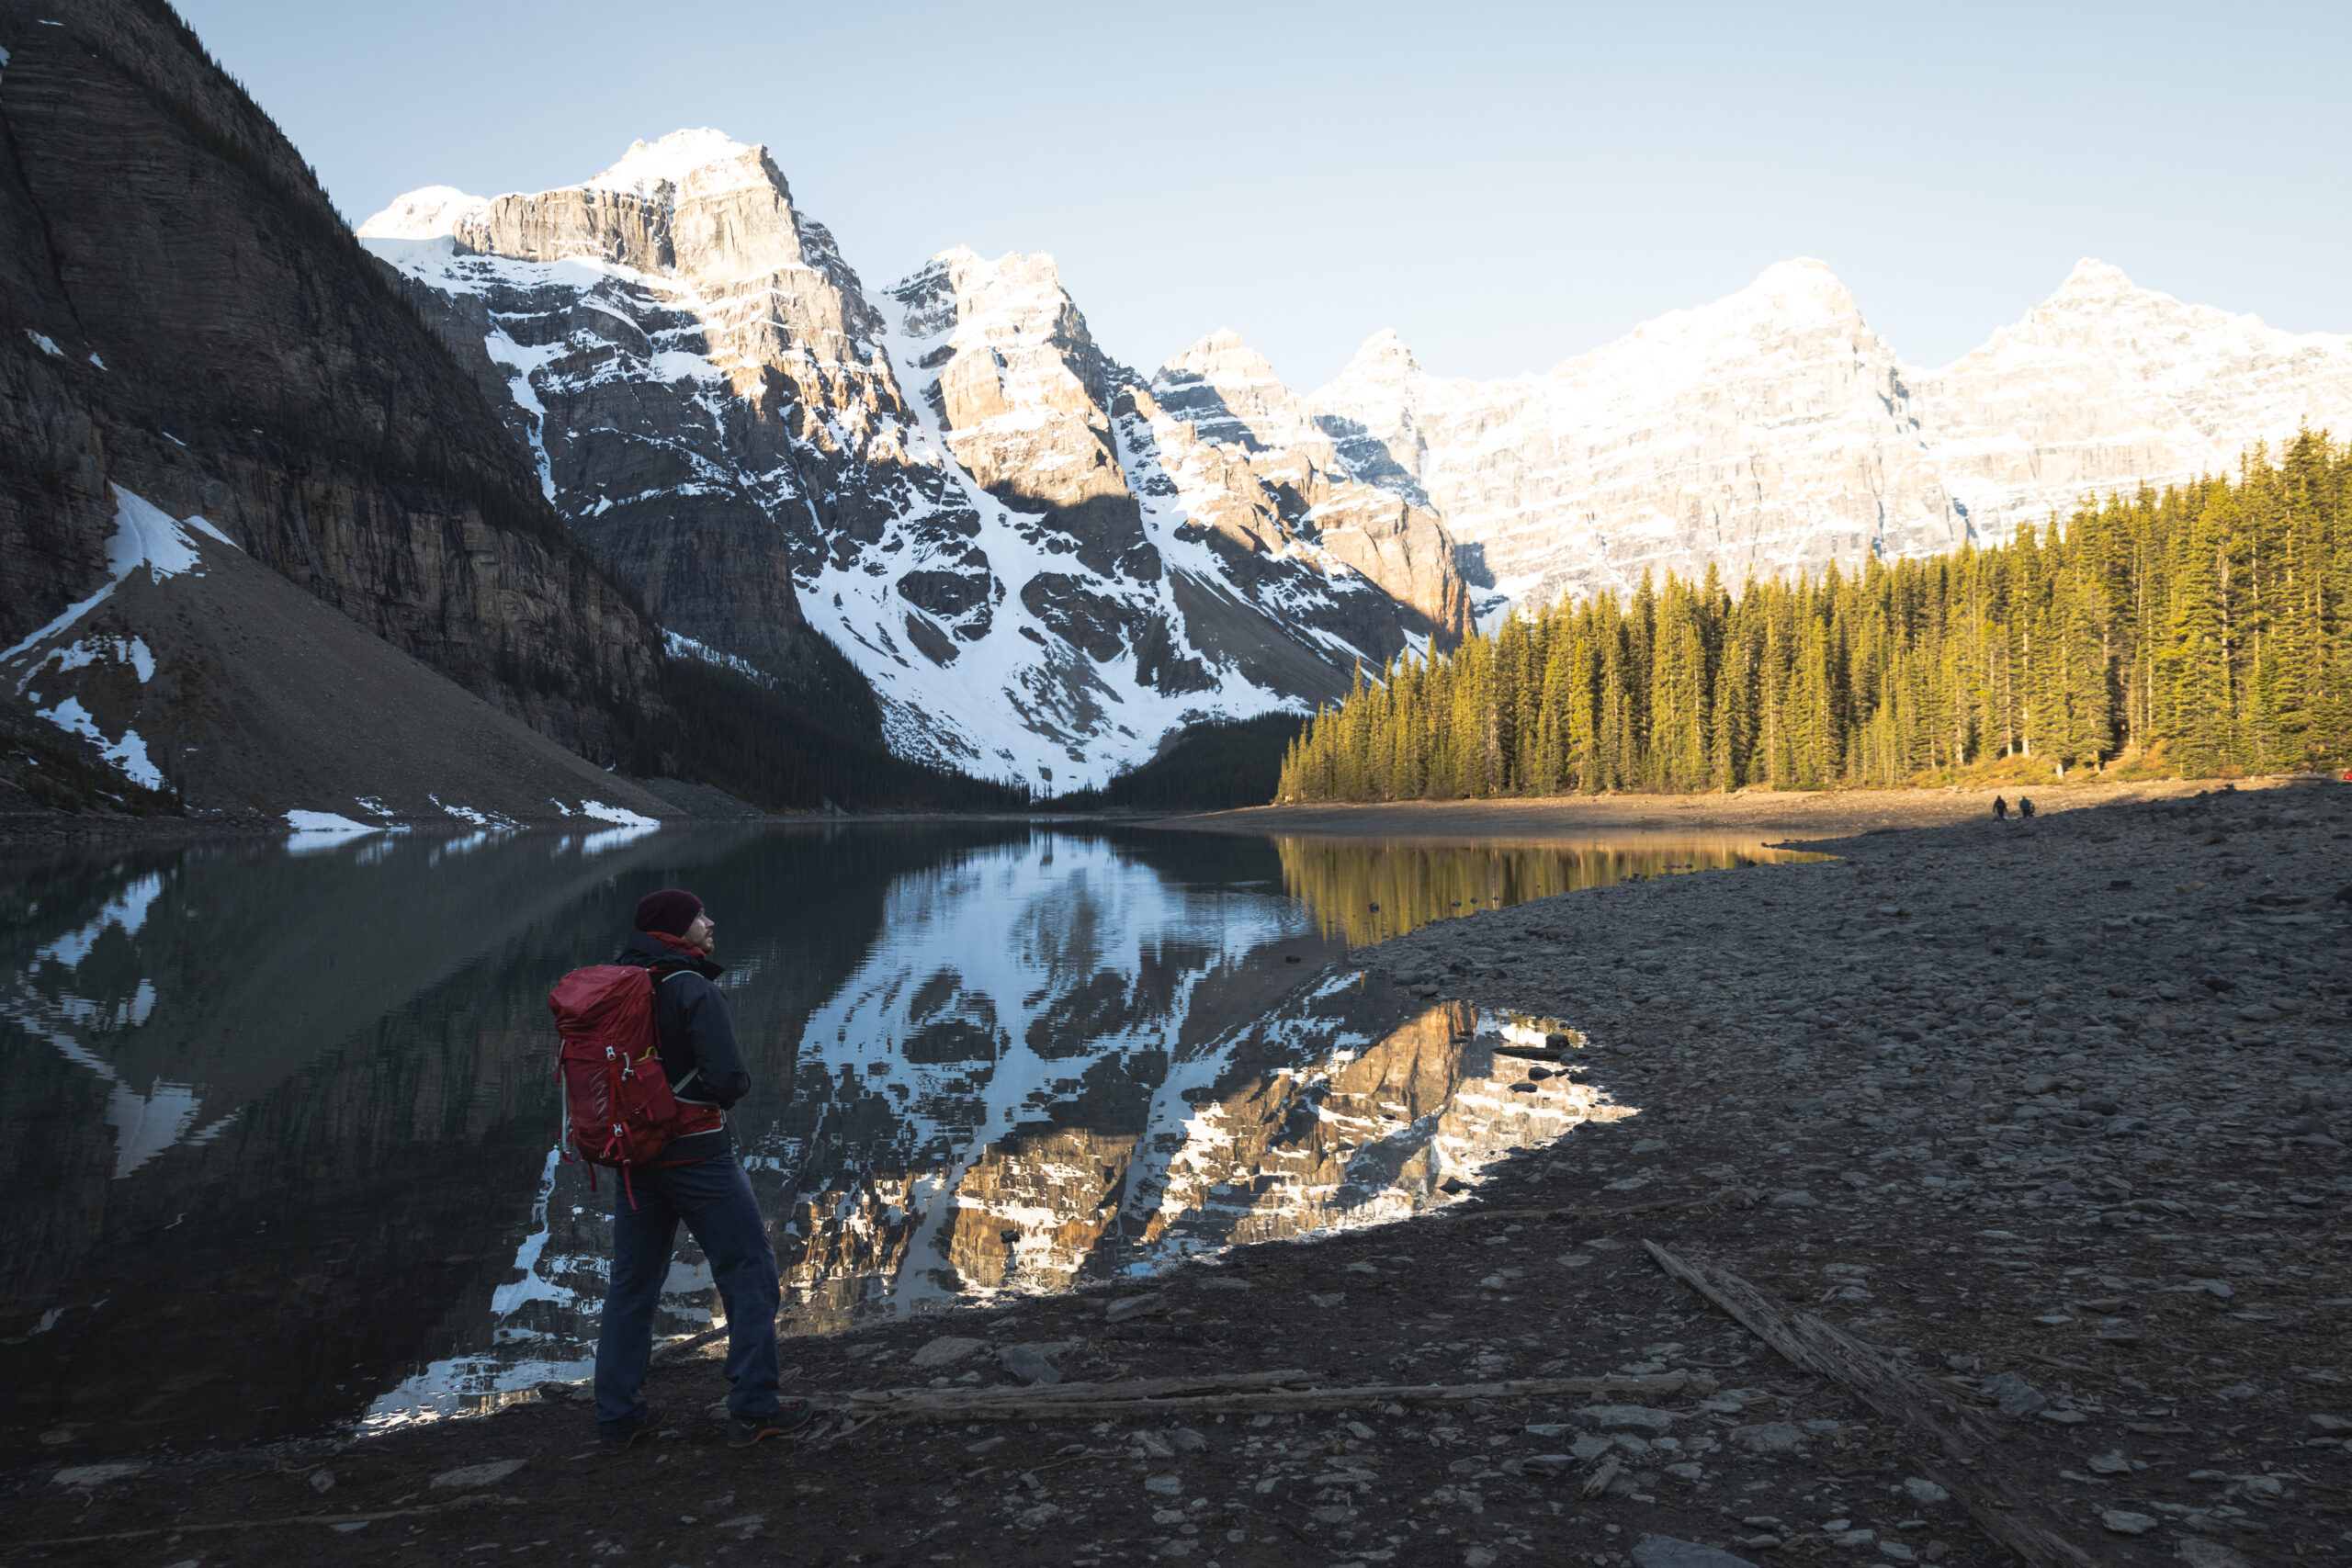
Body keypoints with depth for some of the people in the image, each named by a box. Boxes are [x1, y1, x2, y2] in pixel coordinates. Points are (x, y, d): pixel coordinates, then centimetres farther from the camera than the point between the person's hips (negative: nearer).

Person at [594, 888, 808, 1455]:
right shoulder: (692, 988, -18)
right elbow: (726, 1080, -23)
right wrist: (741, 1081, -2)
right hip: (695, 1152, -7)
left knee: (632, 1281, 16)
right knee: (748, 1269, 4)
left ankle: (617, 1416, 22)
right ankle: (753, 1409, 7)